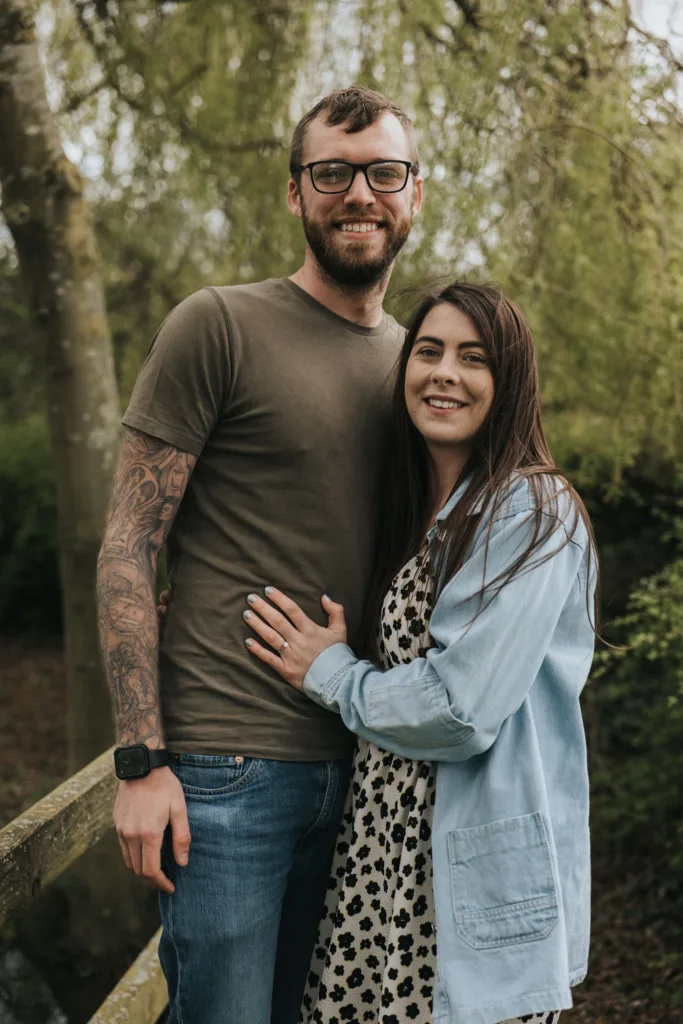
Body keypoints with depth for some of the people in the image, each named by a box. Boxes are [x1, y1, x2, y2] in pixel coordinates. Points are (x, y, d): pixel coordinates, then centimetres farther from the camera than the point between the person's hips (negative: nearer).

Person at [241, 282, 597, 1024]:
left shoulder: (532, 512, -14)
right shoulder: (409, 511, 11)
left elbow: (463, 711, -20)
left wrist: (331, 675, -5)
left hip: (482, 875, -7)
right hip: (384, 858, 7)